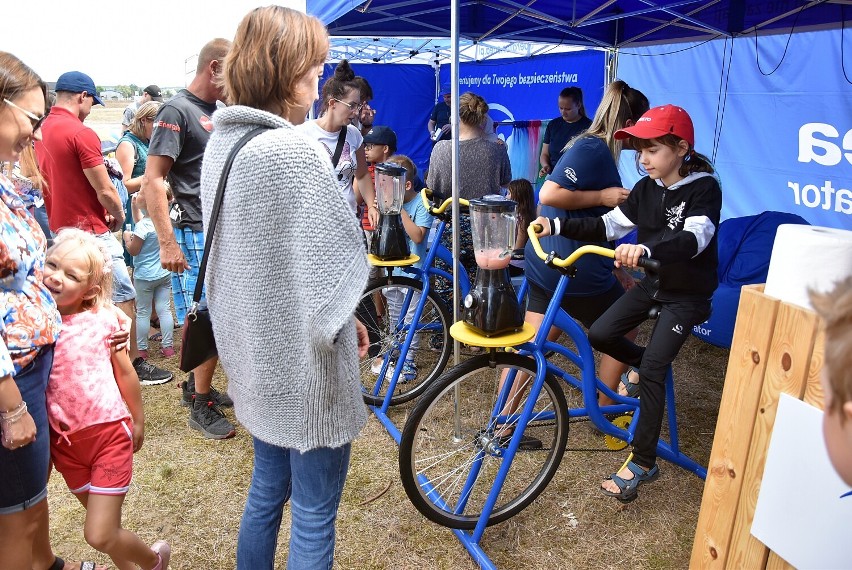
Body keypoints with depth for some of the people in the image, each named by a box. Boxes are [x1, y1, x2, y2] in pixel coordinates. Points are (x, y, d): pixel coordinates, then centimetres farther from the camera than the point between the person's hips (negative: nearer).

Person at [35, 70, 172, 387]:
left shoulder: (40, 132, 8)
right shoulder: (81, 133, -17)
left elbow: (56, 181, 16)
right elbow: (105, 190, -17)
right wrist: (119, 217, 0)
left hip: (58, 229, 9)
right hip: (91, 232, -9)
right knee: (123, 298, 1)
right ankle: (133, 364, 8)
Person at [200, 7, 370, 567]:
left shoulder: (221, 143, 5)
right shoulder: (296, 151, -22)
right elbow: (342, 261, -20)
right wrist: (341, 320, 2)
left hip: (255, 355, 8)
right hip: (306, 364, -8)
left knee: (267, 490, 26)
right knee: (313, 517, 11)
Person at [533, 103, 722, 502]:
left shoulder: (704, 189, -19)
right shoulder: (646, 188, -1)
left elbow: (694, 238, -38)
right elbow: (608, 227, -2)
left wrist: (646, 249, -58)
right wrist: (556, 226, -16)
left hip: (687, 295, -6)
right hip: (653, 283, 6)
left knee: (652, 370, -13)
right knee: (599, 334, -5)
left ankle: (643, 462, 0)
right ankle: (647, 365, 26)